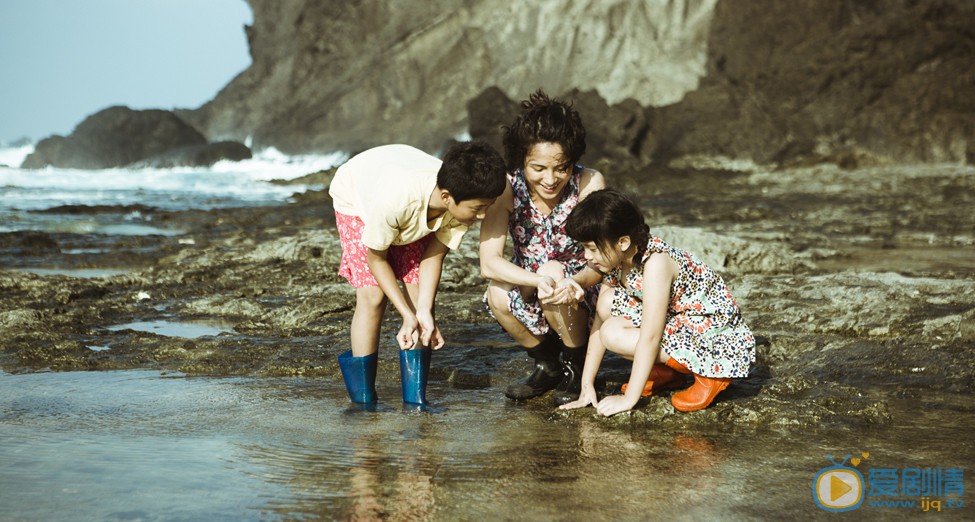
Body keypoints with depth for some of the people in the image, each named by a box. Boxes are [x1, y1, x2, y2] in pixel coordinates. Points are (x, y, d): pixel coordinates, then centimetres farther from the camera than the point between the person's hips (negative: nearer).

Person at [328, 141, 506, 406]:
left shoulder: (463, 201, -32)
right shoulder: (396, 198, -46)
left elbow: (434, 254, -17)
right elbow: (376, 257, -28)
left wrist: (424, 310, -27)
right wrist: (407, 314, -30)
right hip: (356, 197, -4)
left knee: (421, 292, -7)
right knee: (373, 295, -16)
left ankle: (415, 400, 0)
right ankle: (363, 402, -6)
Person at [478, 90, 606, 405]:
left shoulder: (589, 184, -22)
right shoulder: (508, 188, -19)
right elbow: (489, 262, -27)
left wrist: (575, 282, -48)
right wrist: (539, 280, -45)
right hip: (529, 294, 2)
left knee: (554, 272, -32)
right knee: (498, 295, -29)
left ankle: (577, 368, -6)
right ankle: (548, 366, 2)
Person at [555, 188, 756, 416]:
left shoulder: (655, 262, -28)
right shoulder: (616, 260, -4)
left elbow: (649, 338, -29)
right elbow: (601, 321, -1)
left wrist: (629, 398, -25)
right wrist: (587, 386, -3)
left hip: (715, 337, -8)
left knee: (615, 335, -21)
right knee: (607, 303, -7)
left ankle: (710, 373, -10)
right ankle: (668, 372, 6)